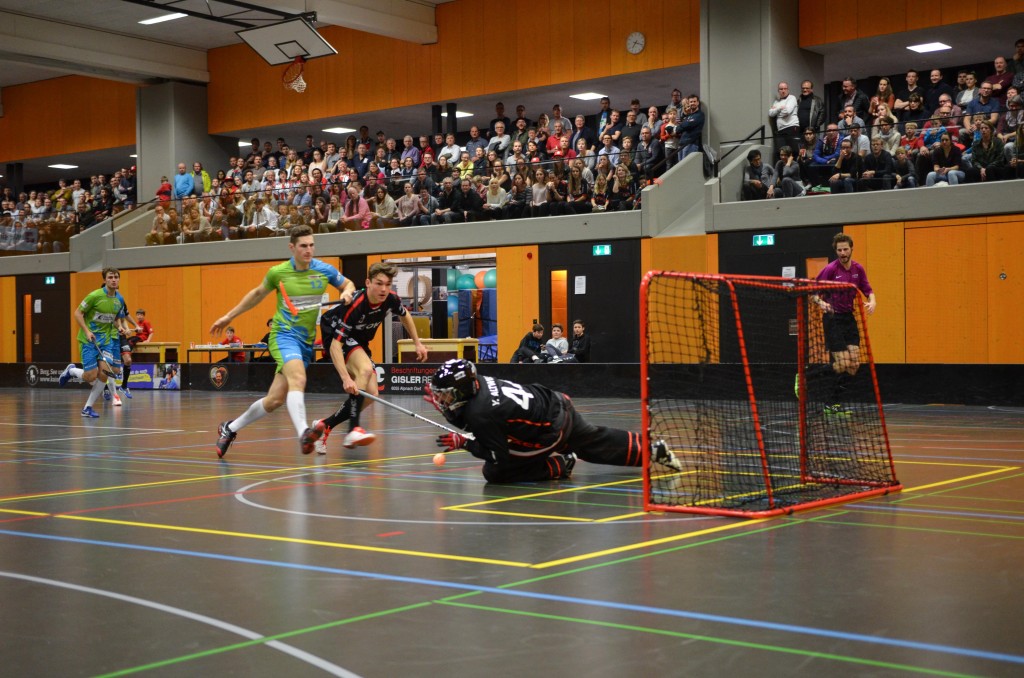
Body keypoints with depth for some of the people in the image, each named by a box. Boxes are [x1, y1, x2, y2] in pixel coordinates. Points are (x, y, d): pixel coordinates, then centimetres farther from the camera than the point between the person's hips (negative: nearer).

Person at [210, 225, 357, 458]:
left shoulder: (324, 270, 0)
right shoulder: (277, 272, -3)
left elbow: (348, 284, 17)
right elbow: (258, 294, 16)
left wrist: (347, 292, -8)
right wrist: (229, 316, 22)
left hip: (307, 341, 3)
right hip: (283, 334, -3)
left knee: (275, 399, 4)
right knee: (298, 379, -33)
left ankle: (230, 428, 24)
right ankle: (303, 433, -46)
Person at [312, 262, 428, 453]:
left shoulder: (391, 299, -17)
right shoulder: (355, 306, -35)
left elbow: (405, 315, 10)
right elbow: (335, 345, -38)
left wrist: (417, 343, 10)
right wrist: (346, 378, -49)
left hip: (359, 342, 7)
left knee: (371, 395, -3)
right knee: (365, 369, -34)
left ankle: (324, 425, 11)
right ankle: (353, 430, -38)